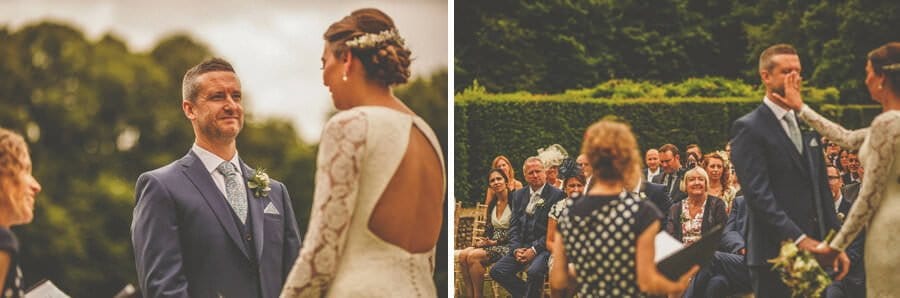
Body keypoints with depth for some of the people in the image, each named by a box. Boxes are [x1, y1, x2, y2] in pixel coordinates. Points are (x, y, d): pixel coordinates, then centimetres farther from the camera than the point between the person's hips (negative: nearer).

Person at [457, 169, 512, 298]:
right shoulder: (492, 204, 14)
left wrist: (494, 242, -14)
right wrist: (483, 241, -4)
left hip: (508, 246, -7)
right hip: (492, 243, 7)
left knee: (473, 256, -27)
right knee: (463, 255, -17)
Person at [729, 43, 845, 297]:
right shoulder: (748, 129, -6)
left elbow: (822, 189, 19)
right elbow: (758, 193, -15)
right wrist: (798, 238, -20)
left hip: (812, 248, 6)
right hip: (774, 255, -6)